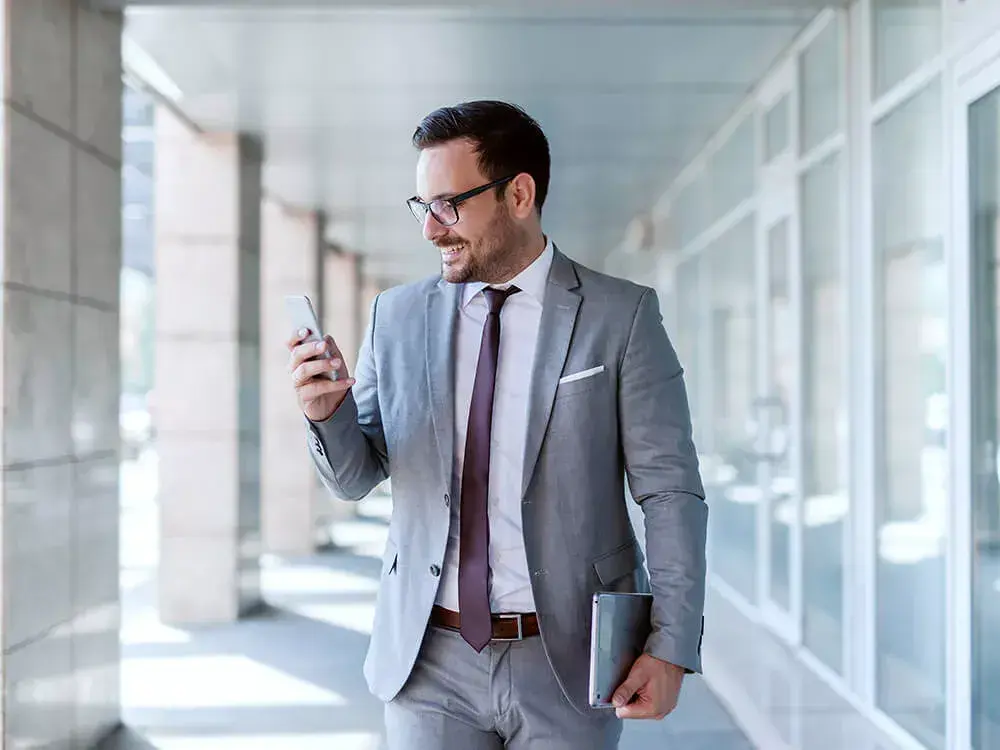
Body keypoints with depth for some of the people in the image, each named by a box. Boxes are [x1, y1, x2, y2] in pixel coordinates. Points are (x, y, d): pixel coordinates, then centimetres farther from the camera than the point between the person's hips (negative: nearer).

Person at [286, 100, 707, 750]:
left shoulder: (622, 316, -5)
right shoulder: (397, 317, 4)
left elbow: (670, 491, -5)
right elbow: (357, 477, 10)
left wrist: (672, 647, -13)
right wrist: (328, 412, -12)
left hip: (567, 663, -2)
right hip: (430, 662, 2)